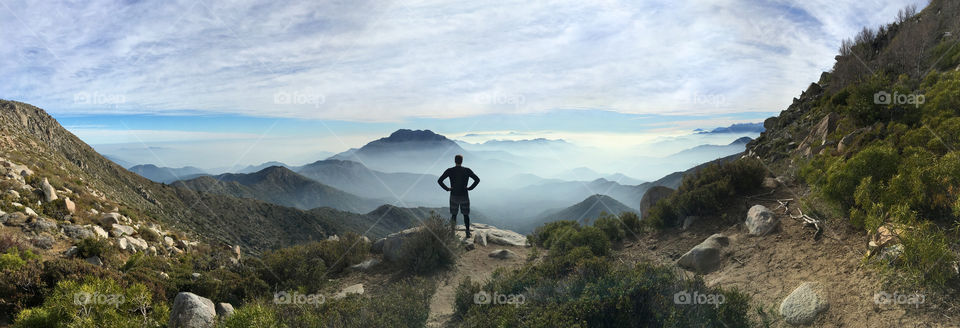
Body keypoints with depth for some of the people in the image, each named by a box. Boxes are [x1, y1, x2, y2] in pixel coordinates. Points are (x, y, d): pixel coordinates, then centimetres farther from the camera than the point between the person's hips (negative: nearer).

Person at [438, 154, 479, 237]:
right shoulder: (467, 170, -3)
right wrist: (470, 188, -3)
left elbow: (439, 180, -9)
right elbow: (477, 179, -6)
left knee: (453, 214, 14)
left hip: (454, 196, 0)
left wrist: (447, 188, -3)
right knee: (466, 214, 11)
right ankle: (468, 232, 6)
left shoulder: (449, 171, -4)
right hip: (464, 196, 0)